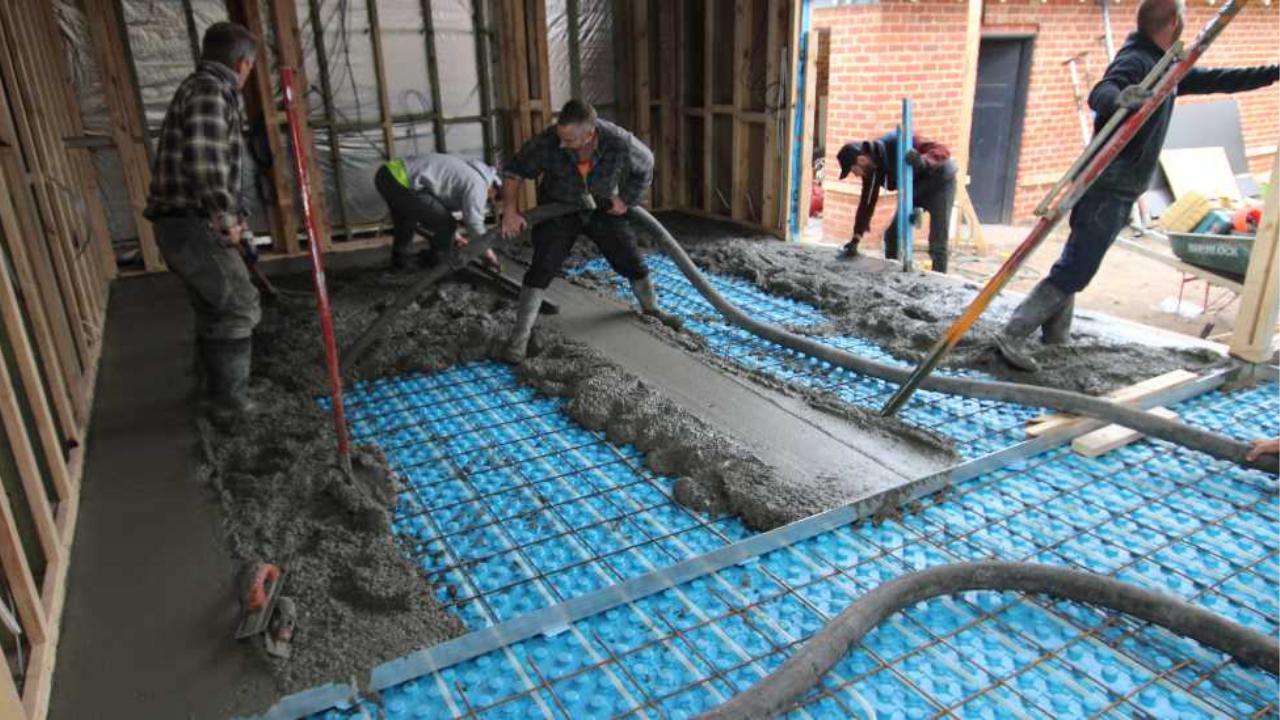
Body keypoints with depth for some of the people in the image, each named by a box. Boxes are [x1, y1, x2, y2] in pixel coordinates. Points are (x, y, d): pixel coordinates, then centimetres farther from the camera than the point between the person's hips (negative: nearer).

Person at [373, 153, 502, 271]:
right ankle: (436, 264, 20)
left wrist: (454, 235, 39)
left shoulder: (465, 170, 25)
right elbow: (474, 223, -6)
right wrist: (488, 254, 8)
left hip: (388, 171, 10)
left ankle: (399, 260, 47)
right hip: (401, 183, -10)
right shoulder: (477, 184, -4)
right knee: (446, 224, 1)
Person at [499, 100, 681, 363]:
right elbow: (514, 169, -16)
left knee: (631, 260, 8)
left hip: (603, 208, 2)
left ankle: (651, 307, 36)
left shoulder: (620, 143, -31)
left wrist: (626, 199, -8)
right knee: (542, 268, -13)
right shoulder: (546, 143, -33)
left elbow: (644, 166, -9)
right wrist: (510, 210, -25)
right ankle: (520, 336, -6)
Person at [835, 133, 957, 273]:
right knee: (892, 235, 7)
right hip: (915, 189, 7)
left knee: (937, 245, -11)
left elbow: (942, 150, -31)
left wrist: (923, 161, -54)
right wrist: (855, 240, -8)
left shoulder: (897, 143, -31)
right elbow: (867, 202, -4)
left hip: (940, 183, -7)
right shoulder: (870, 169, -9)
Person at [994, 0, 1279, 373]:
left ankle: (1056, 335, 24)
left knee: (1075, 265, 15)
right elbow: (1099, 93, -32)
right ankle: (1012, 337, -16)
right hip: (1107, 186, -10)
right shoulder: (1134, 61, -13)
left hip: (1120, 191, 10)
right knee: (1074, 271, -15)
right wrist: (1119, 99, -54)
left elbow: (1215, 79, 29)